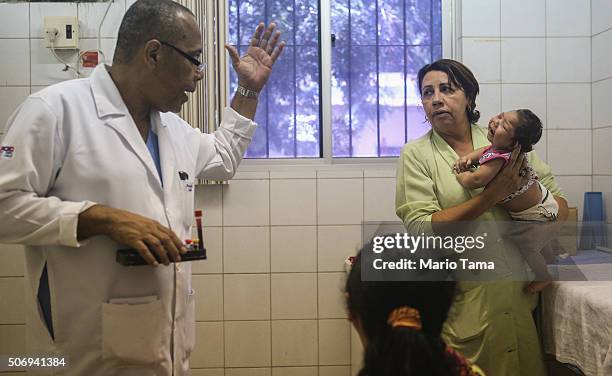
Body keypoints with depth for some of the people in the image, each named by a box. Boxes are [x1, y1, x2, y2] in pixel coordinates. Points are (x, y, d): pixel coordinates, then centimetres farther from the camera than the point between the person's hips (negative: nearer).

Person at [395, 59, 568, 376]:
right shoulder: (416, 154, -3)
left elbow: (555, 196, 12)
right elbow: (420, 229, -14)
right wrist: (492, 195, -18)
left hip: (518, 295, 3)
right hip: (460, 302, -3)